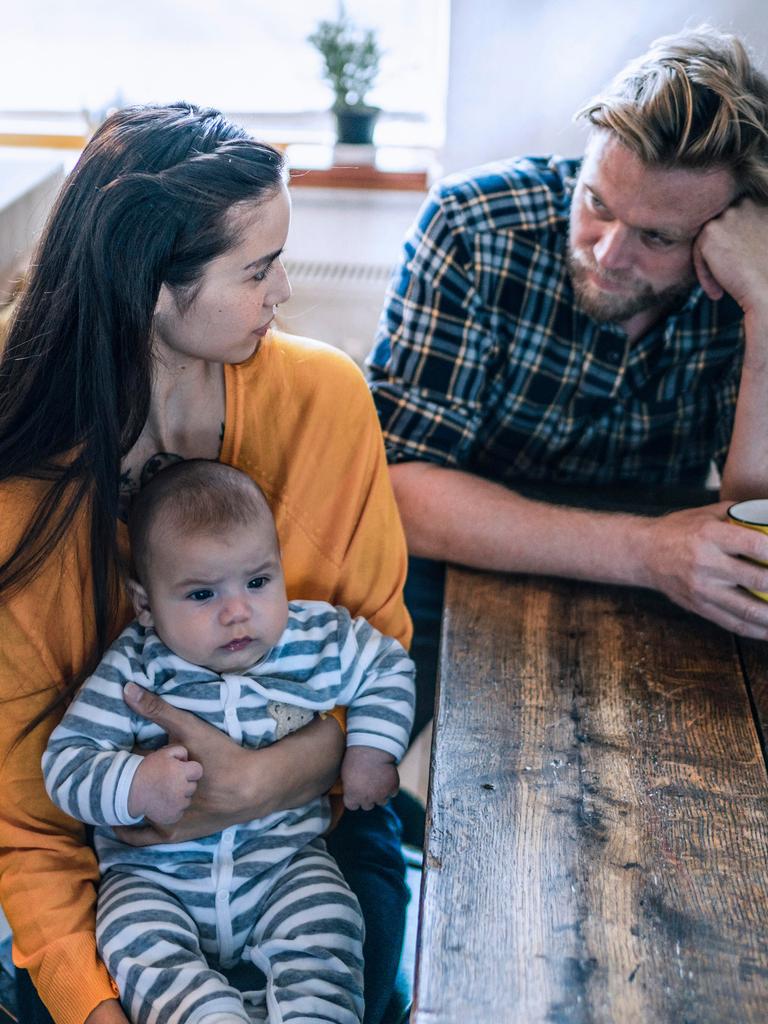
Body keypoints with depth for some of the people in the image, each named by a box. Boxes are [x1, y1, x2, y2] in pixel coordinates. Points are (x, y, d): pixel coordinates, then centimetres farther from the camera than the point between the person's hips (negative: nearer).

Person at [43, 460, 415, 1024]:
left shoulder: (317, 643, -3)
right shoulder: (132, 671, -9)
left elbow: (389, 667, 15)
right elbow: (64, 764, -8)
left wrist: (372, 748, 2)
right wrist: (136, 787, -26)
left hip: (286, 858, 1)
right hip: (154, 875, 0)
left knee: (324, 933, -25)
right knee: (138, 946, -27)